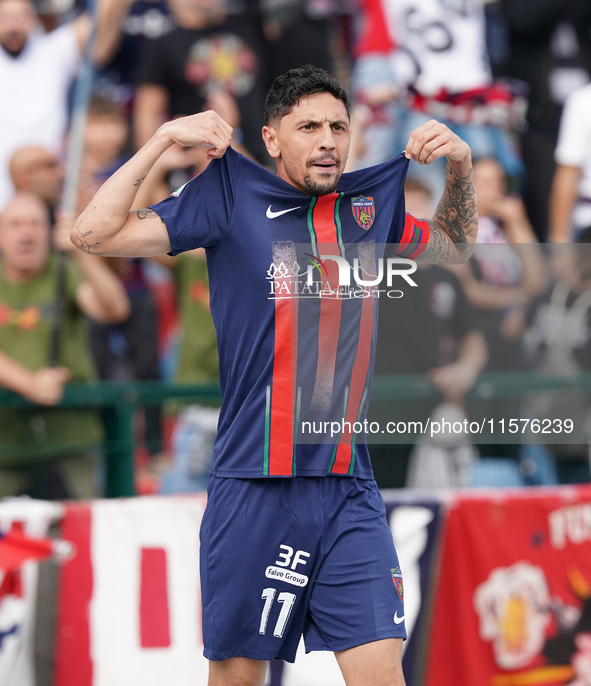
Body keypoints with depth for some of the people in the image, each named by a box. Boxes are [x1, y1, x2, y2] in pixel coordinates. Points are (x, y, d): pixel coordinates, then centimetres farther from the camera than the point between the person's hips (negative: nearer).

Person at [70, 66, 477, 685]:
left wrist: (460, 165, 15)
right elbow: (94, 234, -5)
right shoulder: (231, 199, 0)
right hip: (253, 488, -3)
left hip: (348, 489, 3)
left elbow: (454, 245, 32)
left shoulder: (370, 208, 11)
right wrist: (163, 139, -7)